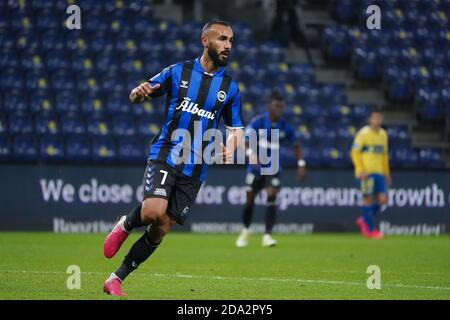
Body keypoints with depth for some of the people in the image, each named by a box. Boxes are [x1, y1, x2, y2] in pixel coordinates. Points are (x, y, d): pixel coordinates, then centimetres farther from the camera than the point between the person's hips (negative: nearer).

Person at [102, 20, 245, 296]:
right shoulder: (178, 72, 2)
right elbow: (136, 97, 9)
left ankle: (116, 279, 12)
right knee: (154, 211, -27)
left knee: (161, 229, -1)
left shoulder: (230, 87, 7)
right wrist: (139, 93, -17)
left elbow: (236, 127, 15)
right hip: (165, 156, -3)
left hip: (195, 169, 3)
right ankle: (125, 225, 9)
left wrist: (231, 148, -8)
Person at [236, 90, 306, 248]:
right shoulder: (258, 122, -12)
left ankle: (267, 236, -15)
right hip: (256, 166, -1)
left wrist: (301, 165, 0)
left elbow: (296, 145, 8)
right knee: (250, 199, 5)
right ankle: (245, 231, 30)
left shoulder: (284, 126, -4)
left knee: (271, 197, -16)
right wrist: (252, 155, -31)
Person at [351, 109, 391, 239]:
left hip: (378, 172, 6)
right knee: (368, 199, -3)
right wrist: (361, 170, -16)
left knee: (382, 199, -2)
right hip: (365, 173, -6)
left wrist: (386, 172, 18)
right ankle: (371, 230, 5)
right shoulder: (363, 133, -7)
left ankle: (364, 221, 18)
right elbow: (355, 152, -8)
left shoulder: (383, 134, 13)